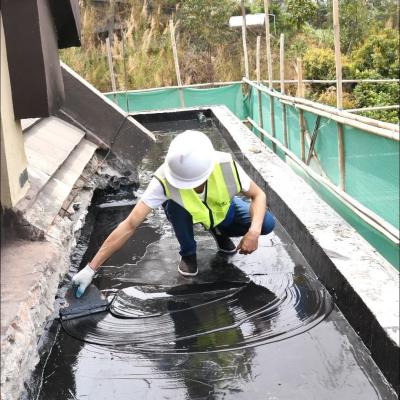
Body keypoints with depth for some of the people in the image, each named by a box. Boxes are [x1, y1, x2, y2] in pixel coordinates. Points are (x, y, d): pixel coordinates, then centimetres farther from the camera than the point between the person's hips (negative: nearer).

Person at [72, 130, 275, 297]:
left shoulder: (226, 166, -37)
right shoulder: (164, 180, -39)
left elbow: (258, 195, -21)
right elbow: (129, 225, -39)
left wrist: (254, 231, -40)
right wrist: (91, 268, -41)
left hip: (223, 212, 1)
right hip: (189, 214, -1)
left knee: (267, 223, -22)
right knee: (174, 204, -36)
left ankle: (220, 232, 9)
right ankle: (188, 253, -5)